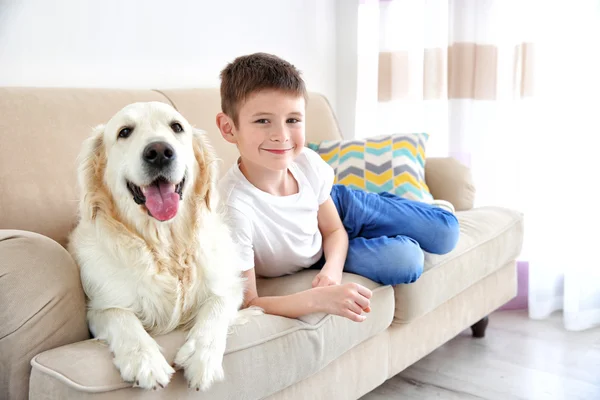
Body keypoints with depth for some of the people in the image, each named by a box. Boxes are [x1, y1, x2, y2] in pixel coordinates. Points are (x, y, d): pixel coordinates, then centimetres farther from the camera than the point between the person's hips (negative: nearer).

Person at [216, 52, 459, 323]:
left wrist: (332, 268, -31)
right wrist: (318, 298, -47)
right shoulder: (235, 207, -42)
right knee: (405, 260, -17)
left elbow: (334, 230, -10)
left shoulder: (307, 162, -29)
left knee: (446, 232, 1)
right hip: (305, 263, -3)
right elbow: (247, 303, -34)